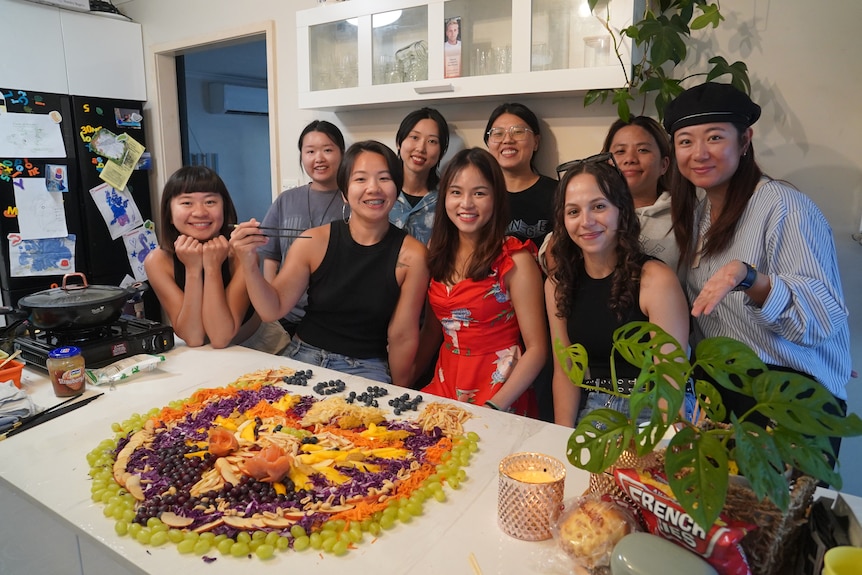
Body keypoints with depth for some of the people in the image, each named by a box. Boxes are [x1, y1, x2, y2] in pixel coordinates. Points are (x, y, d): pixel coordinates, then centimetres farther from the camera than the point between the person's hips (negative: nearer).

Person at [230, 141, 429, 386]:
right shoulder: (314, 242, -7)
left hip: (366, 368, -2)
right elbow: (273, 309, -2)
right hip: (304, 356, 2)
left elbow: (402, 336, -7)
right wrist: (249, 264, -18)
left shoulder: (411, 254, -13)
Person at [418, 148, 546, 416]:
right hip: (444, 387, 4)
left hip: (500, 396, -4)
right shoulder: (438, 251, 4)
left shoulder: (515, 260, -11)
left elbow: (536, 349, -11)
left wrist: (493, 407, -20)